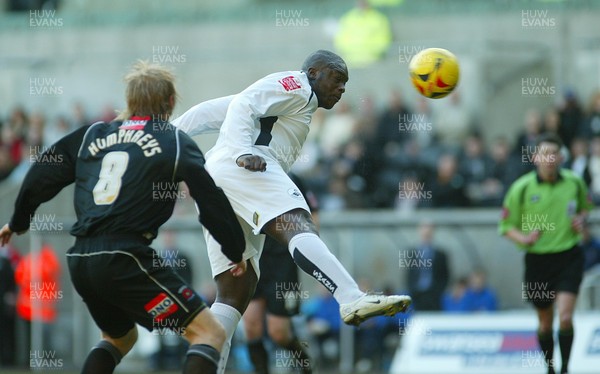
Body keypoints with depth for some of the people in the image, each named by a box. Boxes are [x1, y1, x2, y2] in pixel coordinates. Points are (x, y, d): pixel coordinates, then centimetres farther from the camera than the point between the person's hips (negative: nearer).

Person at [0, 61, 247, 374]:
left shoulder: (92, 134, 17)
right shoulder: (175, 142, 4)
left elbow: (41, 178, 21)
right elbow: (211, 201, -1)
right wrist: (236, 253, 11)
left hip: (79, 261, 6)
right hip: (125, 259, -6)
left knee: (119, 337, 31)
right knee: (210, 333, -4)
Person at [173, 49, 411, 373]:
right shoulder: (297, 85, 8)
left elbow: (208, 112, 32)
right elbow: (242, 105, -9)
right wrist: (243, 152, -23)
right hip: (235, 167, -10)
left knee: (236, 293, 6)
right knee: (298, 226, -30)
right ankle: (353, 299, -53)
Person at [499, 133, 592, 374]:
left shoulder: (574, 182, -2)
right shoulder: (521, 188, -8)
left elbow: (585, 206, 19)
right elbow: (506, 226, -1)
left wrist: (581, 219, -4)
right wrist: (523, 238, -20)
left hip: (569, 257, 0)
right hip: (537, 260, 0)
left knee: (565, 317, -16)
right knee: (545, 323, 11)